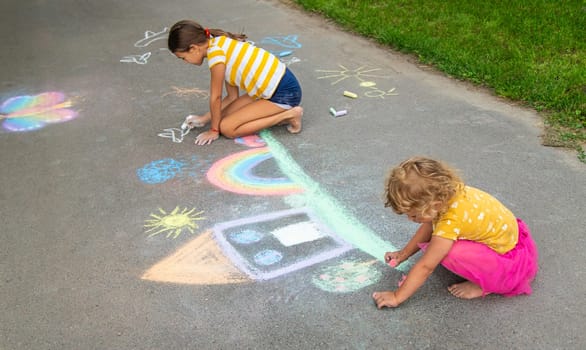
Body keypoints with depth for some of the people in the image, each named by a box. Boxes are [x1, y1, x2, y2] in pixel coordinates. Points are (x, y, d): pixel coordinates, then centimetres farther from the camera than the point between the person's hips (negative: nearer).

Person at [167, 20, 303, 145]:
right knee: (227, 114, 10)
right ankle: (281, 113, 9)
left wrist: (214, 129, 3)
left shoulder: (215, 51, -16)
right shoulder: (222, 45, 13)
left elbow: (216, 97, -10)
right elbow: (232, 96, 14)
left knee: (227, 128, -10)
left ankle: (288, 115, -5)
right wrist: (204, 119, 16)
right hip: (276, 88, 10)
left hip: (284, 93, -10)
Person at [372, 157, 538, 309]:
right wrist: (403, 254, 7)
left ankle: (485, 284, -5)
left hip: (512, 263, -9)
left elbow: (425, 266, -26)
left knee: (446, 253, -28)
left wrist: (397, 297, -18)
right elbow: (428, 228, 7)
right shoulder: (446, 194, -10)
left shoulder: (450, 221, -33)